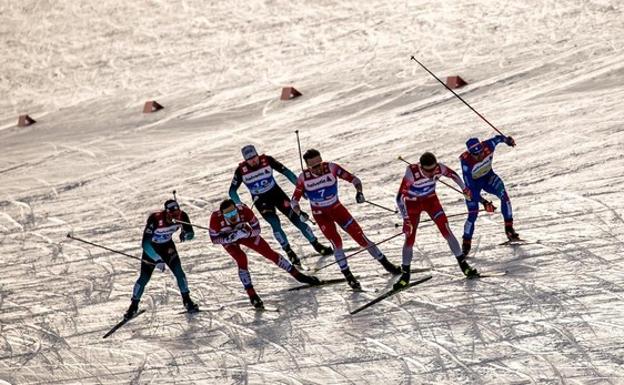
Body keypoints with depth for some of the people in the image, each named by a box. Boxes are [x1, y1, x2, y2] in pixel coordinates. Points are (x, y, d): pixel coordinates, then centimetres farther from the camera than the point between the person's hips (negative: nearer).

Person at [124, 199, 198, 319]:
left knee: (178, 272, -13)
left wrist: (185, 234, -33)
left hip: (167, 246, 3)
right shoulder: (155, 219, -37)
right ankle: (134, 306, 17)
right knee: (144, 278, -2)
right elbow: (145, 243, -36)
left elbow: (191, 234, -9)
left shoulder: (181, 216, -25)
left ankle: (187, 300, 5)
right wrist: (158, 260, -38)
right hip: (151, 247, -3)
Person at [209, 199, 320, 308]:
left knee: (269, 253, -1)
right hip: (227, 239, -1)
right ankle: (252, 295, -11)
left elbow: (257, 229, -22)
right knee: (242, 260, -24)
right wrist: (230, 238, -40)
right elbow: (214, 239, -24)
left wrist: (247, 233, -43)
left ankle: (297, 275, 14)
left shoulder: (244, 211, -36)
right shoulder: (216, 218, -38)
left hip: (244, 233, 1)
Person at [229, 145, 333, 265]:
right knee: (275, 224, -21)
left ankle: (316, 245, 9)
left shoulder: (267, 160, -15)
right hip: (261, 200, -1)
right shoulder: (241, 171, -16)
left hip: (276, 193, 1)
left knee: (297, 219, -5)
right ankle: (289, 251, -3)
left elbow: (286, 172, -8)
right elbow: (232, 191, -6)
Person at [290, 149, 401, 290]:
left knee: (359, 235, -3)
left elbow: (353, 179, -15)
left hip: (337, 208, 1)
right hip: (320, 214, -1)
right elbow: (294, 201, -11)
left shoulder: (331, 168, -21)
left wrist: (359, 191, -35)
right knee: (336, 241, -18)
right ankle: (348, 276, -4)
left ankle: (385, 263, 12)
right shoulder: (303, 178, -19)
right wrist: (299, 212, -32)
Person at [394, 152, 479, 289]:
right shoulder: (412, 173, -35)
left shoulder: (439, 168, -24)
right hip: (412, 204, -2)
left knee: (446, 230, -10)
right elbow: (400, 196, -31)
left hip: (430, 199, 2)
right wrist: (406, 218, -35)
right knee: (410, 238, -4)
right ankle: (405, 274, 13)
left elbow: (452, 174, 0)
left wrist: (464, 188, 14)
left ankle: (463, 264, 0)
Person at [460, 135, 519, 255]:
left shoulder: (488, 146, -28)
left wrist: (507, 139, 17)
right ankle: (466, 244, 9)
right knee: (473, 214, -10)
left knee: (503, 195, -23)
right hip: (474, 183, -3)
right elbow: (469, 185, -32)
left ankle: (509, 228, -12)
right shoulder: (466, 161, -35)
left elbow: (497, 138, -3)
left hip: (488, 176, 3)